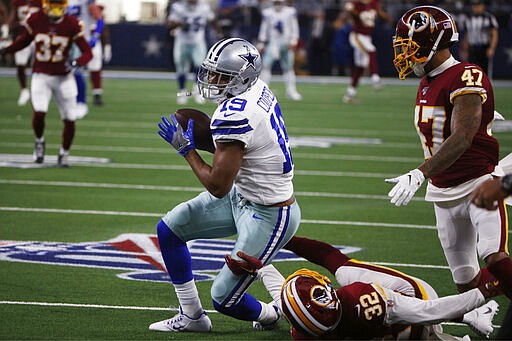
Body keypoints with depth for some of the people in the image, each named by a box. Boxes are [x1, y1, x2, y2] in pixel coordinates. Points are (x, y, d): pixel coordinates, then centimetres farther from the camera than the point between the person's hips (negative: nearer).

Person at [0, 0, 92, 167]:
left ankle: (64, 153, 25)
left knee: (69, 120, 0)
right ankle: (39, 142, 11)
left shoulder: (71, 24, -9)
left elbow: (87, 53, -9)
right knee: (39, 112, -21)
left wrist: (75, 63, -29)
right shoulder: (35, 20, -5)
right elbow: (23, 41, 10)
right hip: (40, 76, 0)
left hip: (63, 78, 0)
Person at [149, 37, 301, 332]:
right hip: (241, 196, 10)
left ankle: (272, 315, 31)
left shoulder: (234, 115, -31)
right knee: (168, 230, 10)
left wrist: (186, 147, -13)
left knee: (224, 299, 0)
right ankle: (191, 316, 23)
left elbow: (218, 186, -26)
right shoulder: (257, 89, -3)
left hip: (269, 216, -10)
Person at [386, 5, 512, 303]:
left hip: (479, 185, -8)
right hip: (444, 194, 8)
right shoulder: (427, 83, 10)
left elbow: (461, 138, -30)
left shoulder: (466, 79, -18)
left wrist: (420, 174, -38)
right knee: (466, 283, 4)